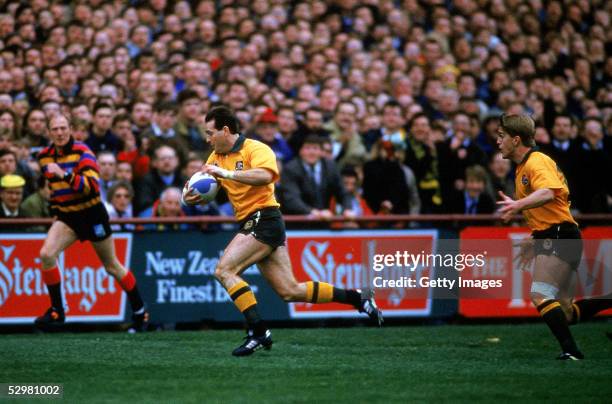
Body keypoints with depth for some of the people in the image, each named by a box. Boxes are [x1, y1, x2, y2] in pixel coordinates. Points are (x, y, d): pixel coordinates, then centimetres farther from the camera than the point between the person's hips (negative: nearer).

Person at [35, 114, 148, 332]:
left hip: (91, 214, -5)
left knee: (112, 267, 8)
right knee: (46, 254, -19)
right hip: (66, 216, 5)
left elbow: (92, 185, -30)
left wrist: (65, 174, -41)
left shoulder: (82, 152, -17)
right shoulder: (44, 156, 1)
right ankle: (56, 311, -8)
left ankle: (140, 311, 26)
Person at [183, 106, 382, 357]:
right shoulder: (216, 157, 15)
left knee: (224, 270, -19)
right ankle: (357, 298, 17)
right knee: (290, 291, 8)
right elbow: (200, 185, 15)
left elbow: (265, 175, -30)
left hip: (264, 220, -9)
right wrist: (189, 197, -8)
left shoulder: (255, 149, -11)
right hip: (251, 224, 9)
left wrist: (227, 173, -32)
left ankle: (258, 332, -19)